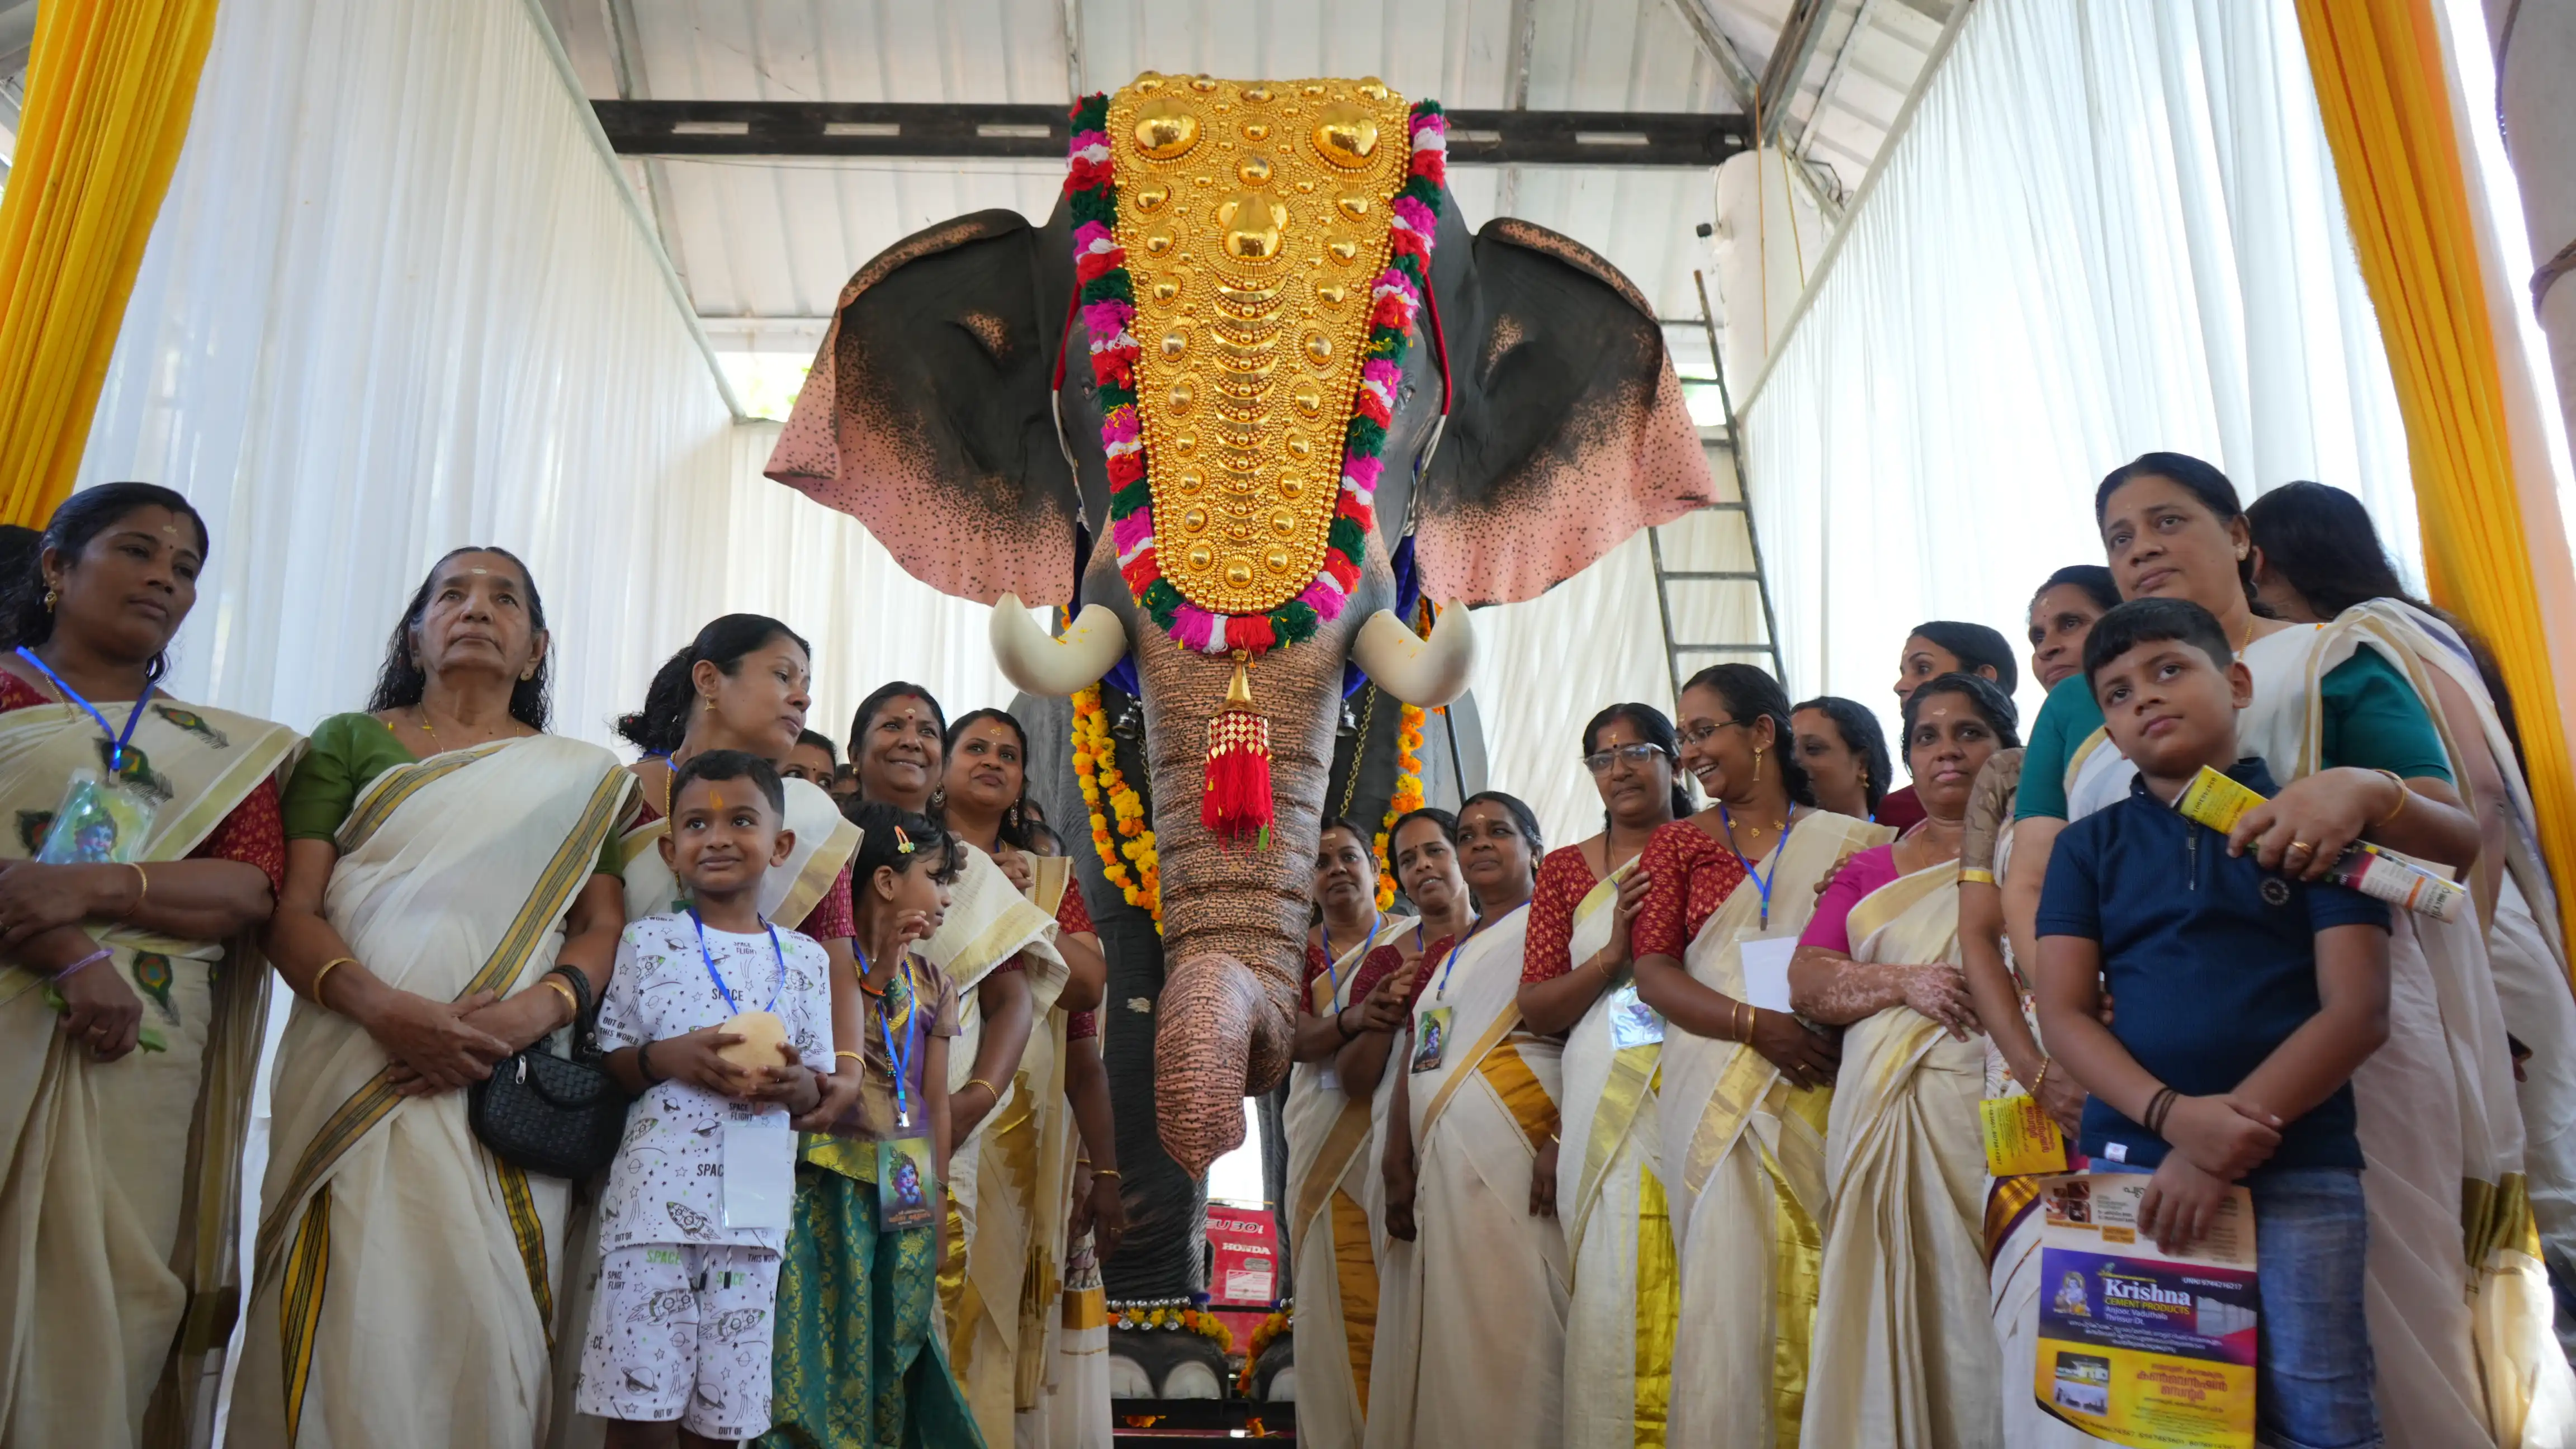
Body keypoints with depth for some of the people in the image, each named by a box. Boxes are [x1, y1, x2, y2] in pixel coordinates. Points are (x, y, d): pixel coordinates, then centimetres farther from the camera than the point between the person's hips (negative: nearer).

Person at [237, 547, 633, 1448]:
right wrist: (387, 1008, -15)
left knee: (486, 1318, -3)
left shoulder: (586, 780, 15)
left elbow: (602, 927, 7)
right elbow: (291, 912, 3)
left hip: (510, 1084, 1)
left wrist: (533, 1010, -13)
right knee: (350, 1318, -6)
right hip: (355, 1079, 0)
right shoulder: (350, 743, 12)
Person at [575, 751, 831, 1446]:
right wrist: (665, 1058, -14)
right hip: (656, 1198, -2)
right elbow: (607, 1064, 6)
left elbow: (819, 1090, 12)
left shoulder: (806, 960, 9)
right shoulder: (647, 942, 4)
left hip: (753, 1211, 2)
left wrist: (793, 1083, -10)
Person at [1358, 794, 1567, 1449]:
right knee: (1435, 1343, 5)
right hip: (1439, 1168, 7)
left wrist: (1562, 1142, -22)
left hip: (1514, 1158, -7)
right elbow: (1413, 1064, 18)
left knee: (1509, 1327, -10)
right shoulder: (1443, 957, 23)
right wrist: (1399, 1170, 7)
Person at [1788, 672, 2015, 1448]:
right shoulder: (1870, 869, 20)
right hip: (1882, 1117, 4)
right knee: (1889, 1318, 2)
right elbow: (1807, 981, 9)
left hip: (1988, 1109, -3)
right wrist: (1907, 983, -6)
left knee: (1979, 1307, -8)